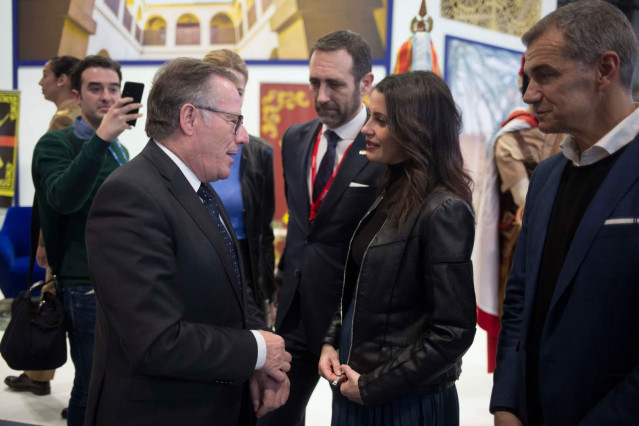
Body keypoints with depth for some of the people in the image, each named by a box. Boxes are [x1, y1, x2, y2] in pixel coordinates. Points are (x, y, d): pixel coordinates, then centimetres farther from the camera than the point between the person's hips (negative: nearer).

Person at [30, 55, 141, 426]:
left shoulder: (120, 149, 14)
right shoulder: (57, 144, -8)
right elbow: (63, 198, -28)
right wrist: (101, 138, -36)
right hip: (87, 285, -7)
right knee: (93, 390, -1)